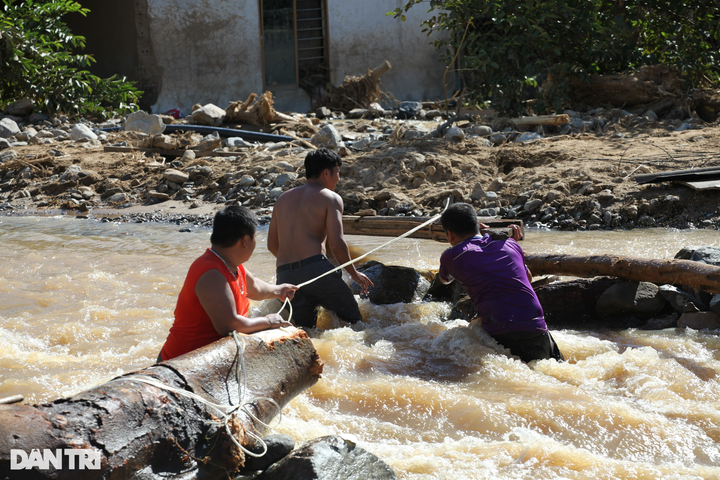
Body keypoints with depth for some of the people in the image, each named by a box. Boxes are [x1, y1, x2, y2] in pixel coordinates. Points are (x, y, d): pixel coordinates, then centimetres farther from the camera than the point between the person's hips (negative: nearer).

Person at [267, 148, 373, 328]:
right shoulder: (331, 198, 5)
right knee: (354, 321, 1)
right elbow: (336, 243, -6)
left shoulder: (283, 199, 23)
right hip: (315, 269, -6)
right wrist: (354, 273, 7)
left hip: (284, 276, 6)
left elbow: (272, 245, 24)